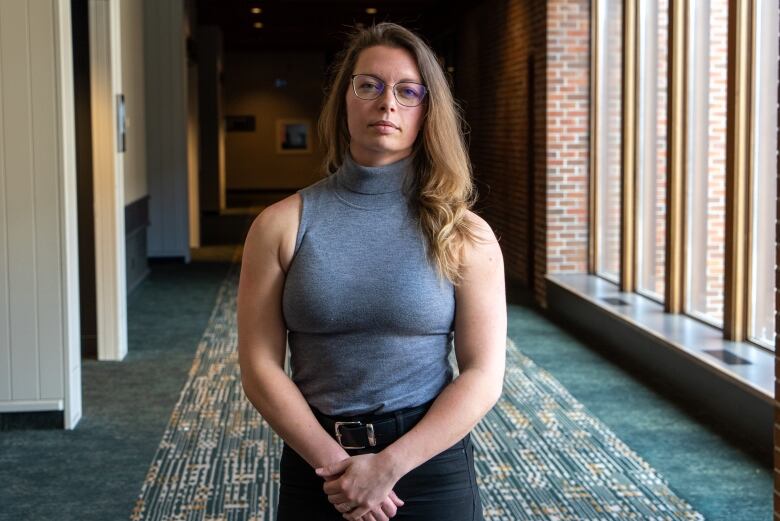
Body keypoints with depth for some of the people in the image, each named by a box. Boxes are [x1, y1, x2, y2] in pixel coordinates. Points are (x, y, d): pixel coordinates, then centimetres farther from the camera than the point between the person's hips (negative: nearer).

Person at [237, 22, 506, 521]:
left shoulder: (465, 234, -4)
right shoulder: (281, 225, -4)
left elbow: (483, 376, -8)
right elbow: (261, 367, -5)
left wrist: (388, 466, -15)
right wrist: (335, 462, -14)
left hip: (431, 463, 0)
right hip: (316, 465, 1)